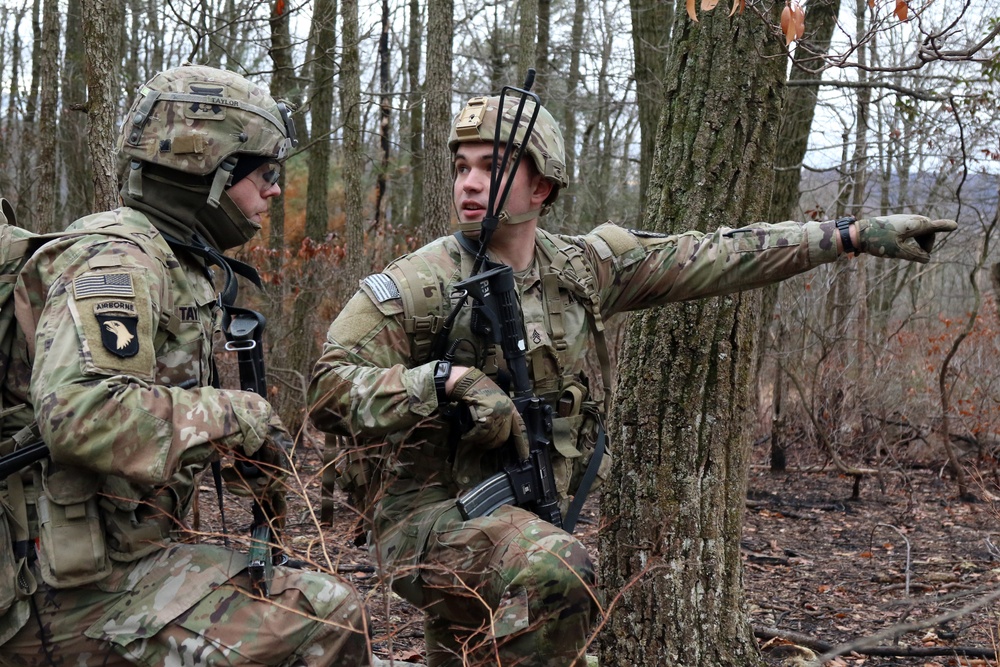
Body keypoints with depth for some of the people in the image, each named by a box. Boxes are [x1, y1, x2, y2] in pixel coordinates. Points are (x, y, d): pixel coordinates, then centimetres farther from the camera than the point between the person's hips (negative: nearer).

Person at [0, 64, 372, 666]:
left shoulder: (185, 268, 15)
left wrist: (253, 450, 5)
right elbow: (81, 412, -33)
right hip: (68, 591, -10)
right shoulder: (113, 259, -17)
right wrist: (237, 414, -20)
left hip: (122, 550, 10)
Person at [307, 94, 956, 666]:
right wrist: (446, 379, -28)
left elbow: (716, 258, 5)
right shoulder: (420, 285, -12)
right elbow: (330, 385, -14)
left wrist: (858, 233, 6)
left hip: (529, 520, 6)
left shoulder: (582, 266, 3)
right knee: (558, 569, -34)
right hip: (433, 518, -6)